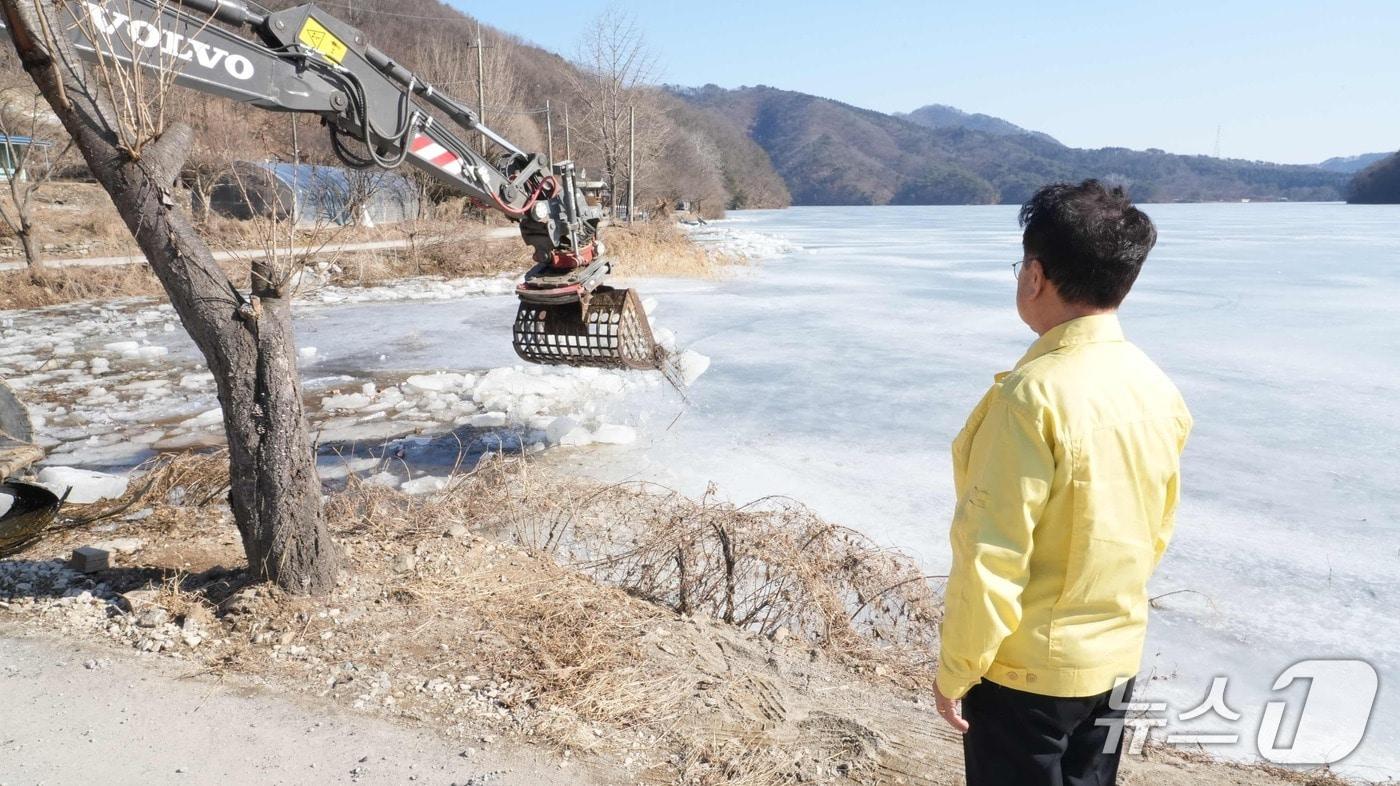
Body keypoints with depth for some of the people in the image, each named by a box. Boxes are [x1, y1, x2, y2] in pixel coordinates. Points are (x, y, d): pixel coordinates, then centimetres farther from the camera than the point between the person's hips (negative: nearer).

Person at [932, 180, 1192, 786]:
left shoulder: (1034, 394, -26)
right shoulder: (1158, 389, -3)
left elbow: (991, 556, -23)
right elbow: (1156, 532, 9)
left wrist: (956, 669, -11)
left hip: (1027, 666, -7)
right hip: (1117, 656, 7)